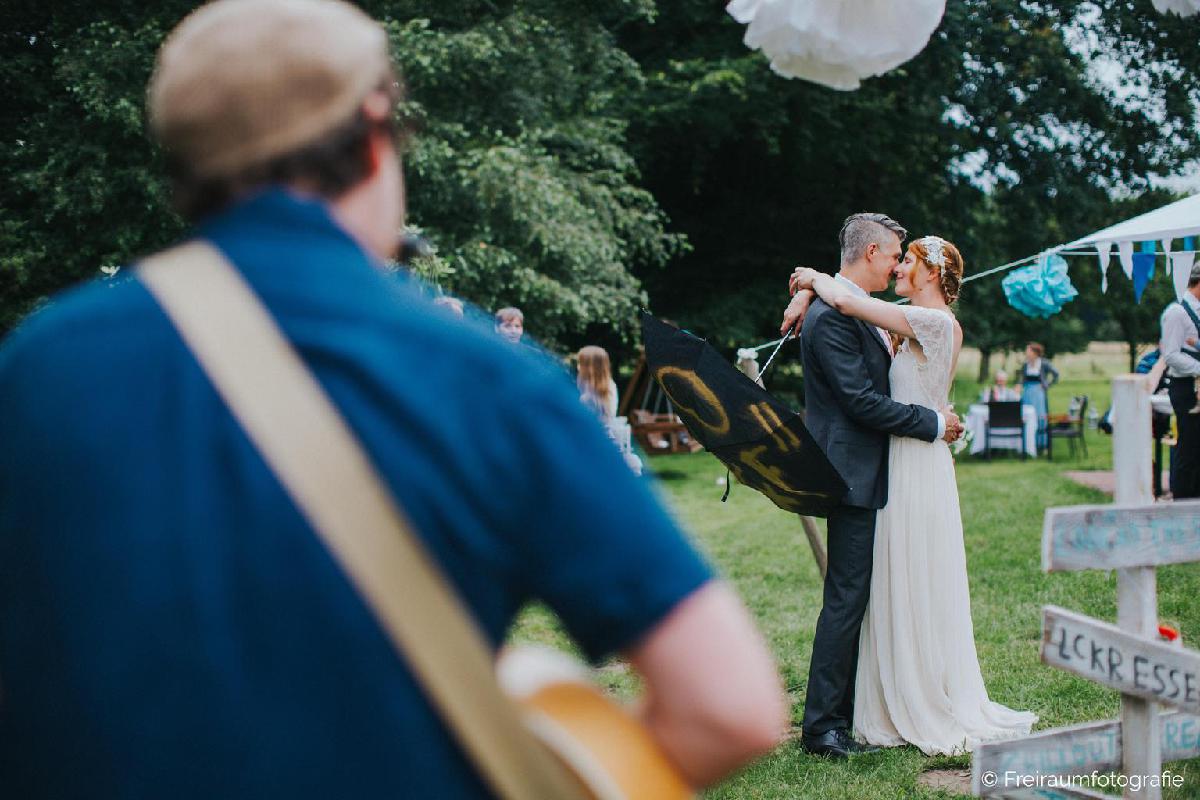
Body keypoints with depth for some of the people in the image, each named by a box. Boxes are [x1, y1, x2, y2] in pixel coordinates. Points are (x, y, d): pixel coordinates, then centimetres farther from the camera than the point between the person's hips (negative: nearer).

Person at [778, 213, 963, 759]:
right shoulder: (831, 318, -17)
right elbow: (861, 400, -21)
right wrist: (933, 423, -12)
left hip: (869, 473, 10)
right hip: (853, 474, -10)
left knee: (857, 597, 13)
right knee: (846, 598, -6)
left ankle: (848, 712, 21)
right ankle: (822, 727, 0)